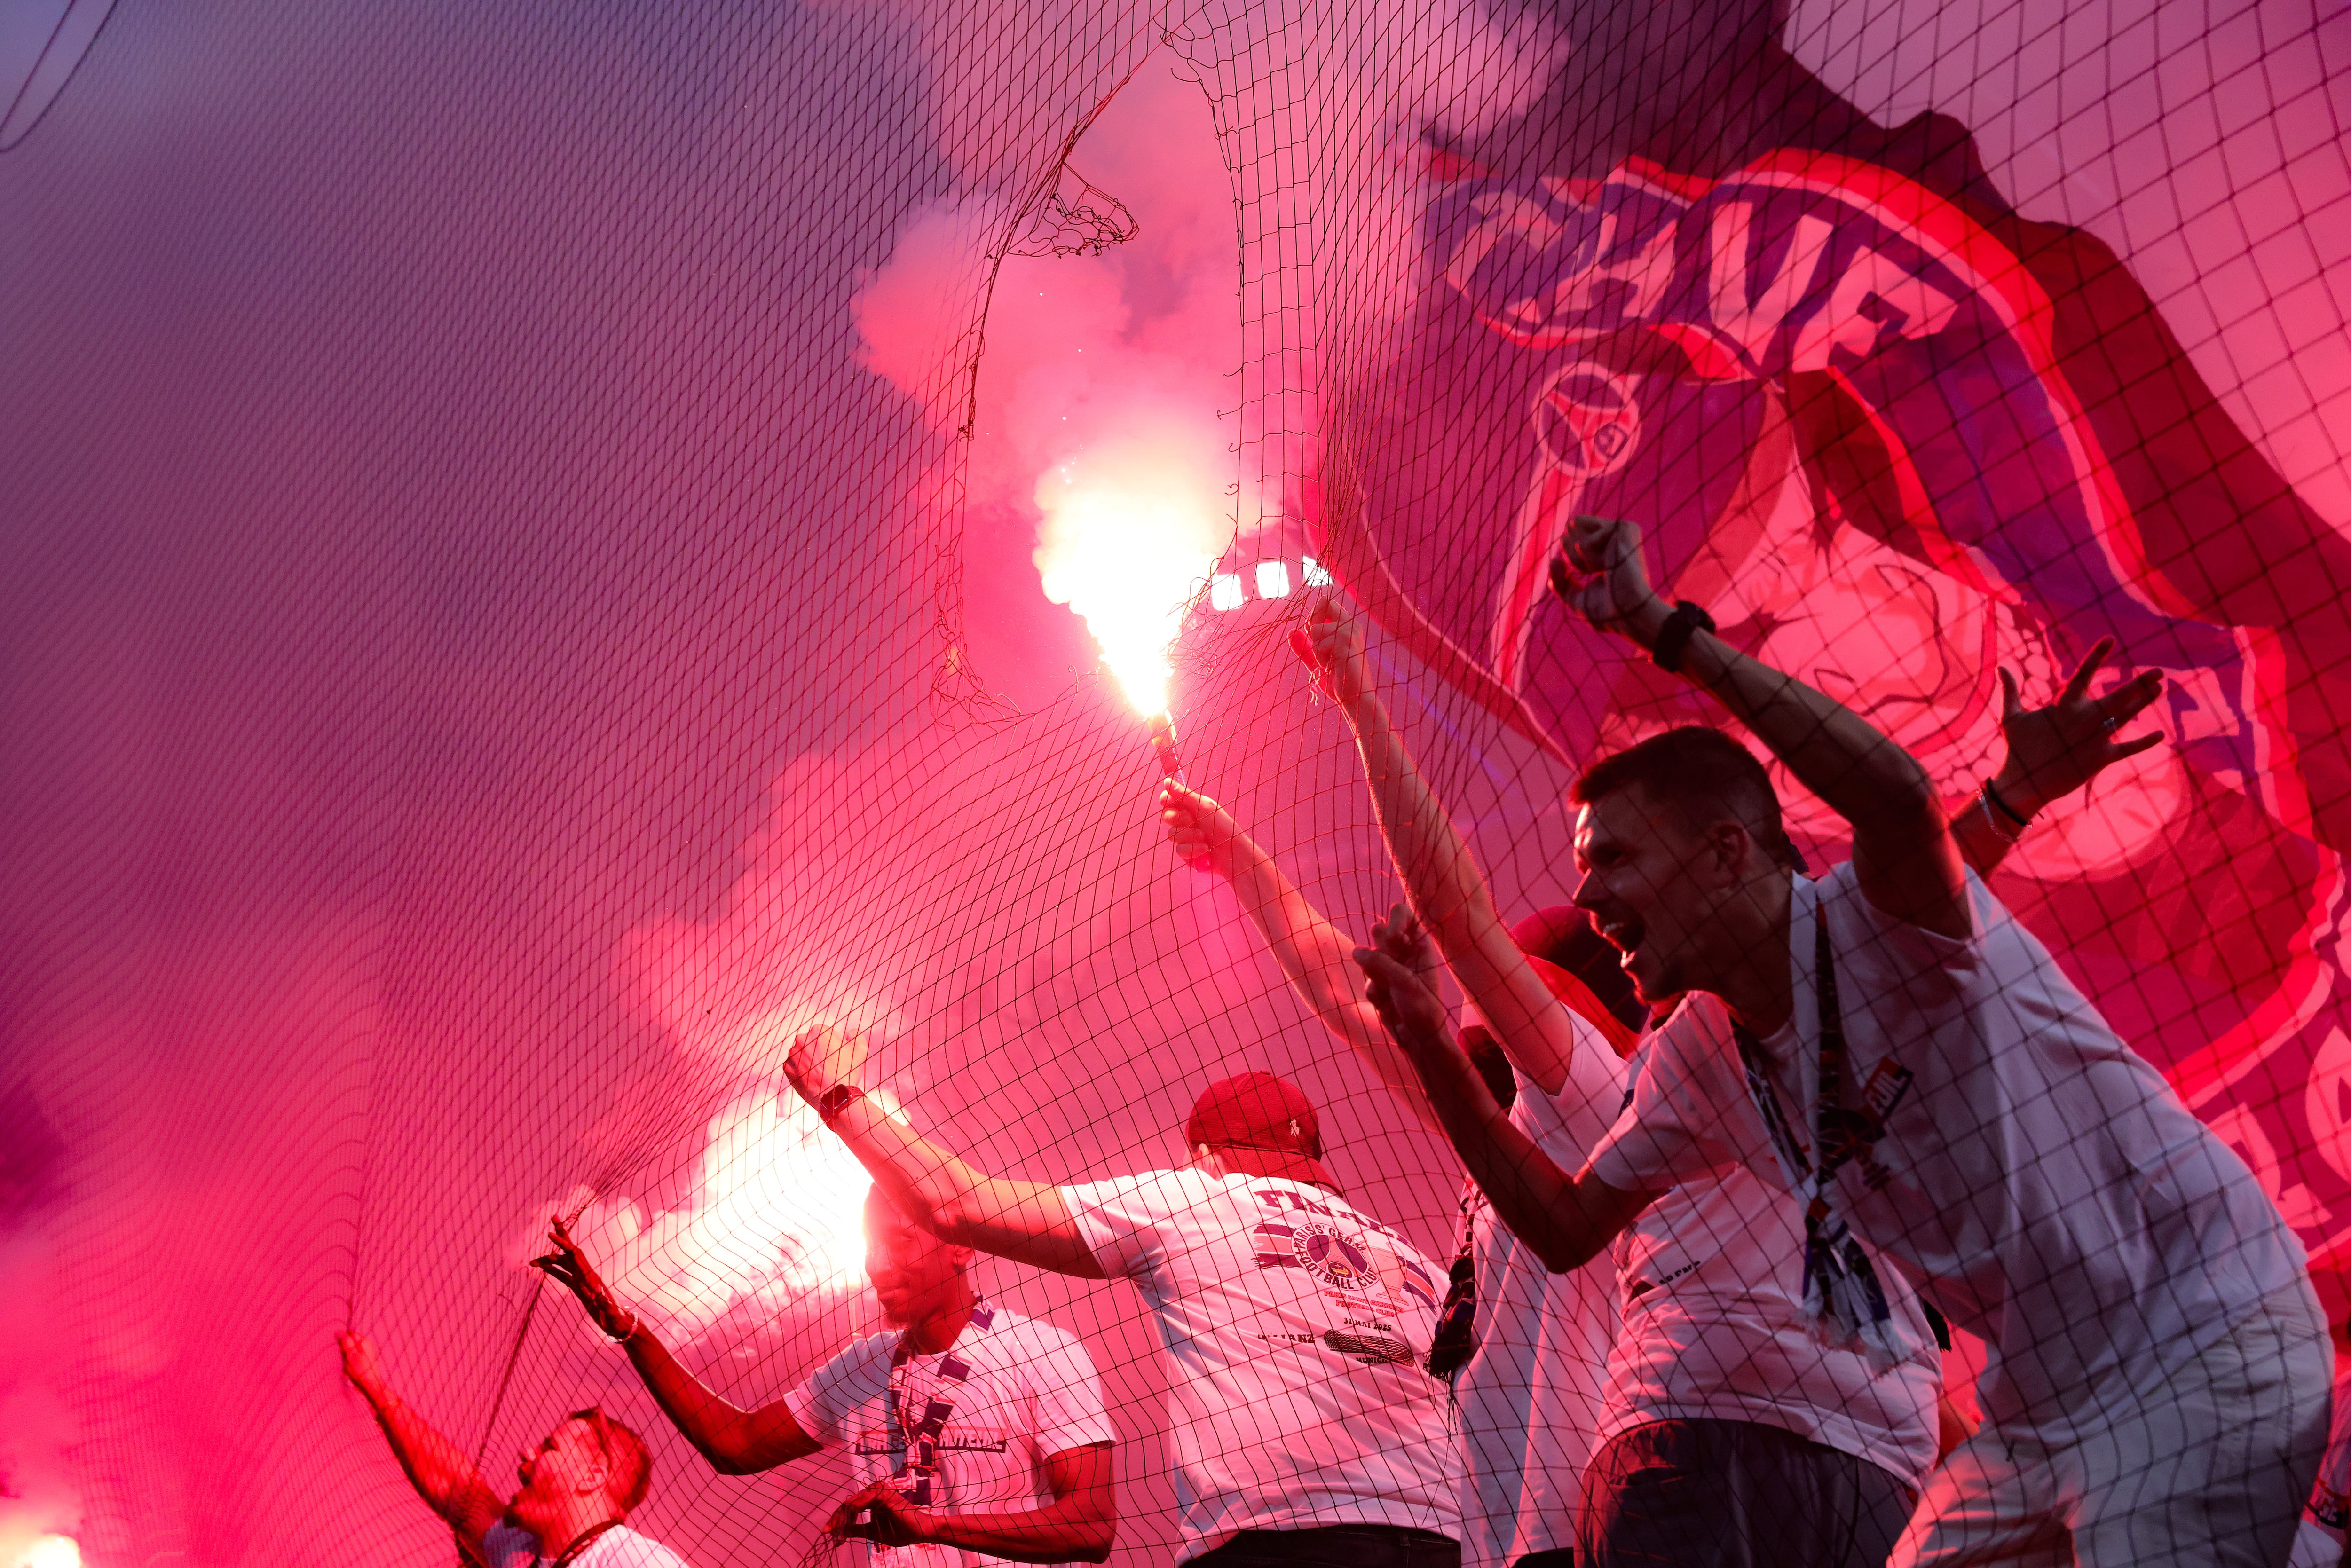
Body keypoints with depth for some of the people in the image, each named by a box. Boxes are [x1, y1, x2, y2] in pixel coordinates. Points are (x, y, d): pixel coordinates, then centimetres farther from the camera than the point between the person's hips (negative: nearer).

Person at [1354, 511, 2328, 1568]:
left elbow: (1898, 794, -44)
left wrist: (1661, 628, -38)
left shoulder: (1879, 920, -20)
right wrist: (1433, 1053, 0)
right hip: (2036, 1411, 8)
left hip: (2199, 1347, -8)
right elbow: (1568, 1227, 9)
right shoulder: (1699, 1060, 4)